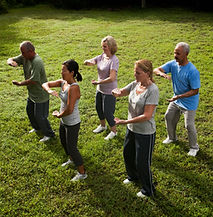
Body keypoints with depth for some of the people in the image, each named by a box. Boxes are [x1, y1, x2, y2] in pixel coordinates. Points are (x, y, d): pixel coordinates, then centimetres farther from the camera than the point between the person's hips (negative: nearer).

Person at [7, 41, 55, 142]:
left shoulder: (37, 62, -31)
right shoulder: (24, 57, -4)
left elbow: (33, 80, -34)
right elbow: (10, 60, 3)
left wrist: (19, 83, -19)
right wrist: (11, 62, -23)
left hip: (40, 94, -9)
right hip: (32, 93, 9)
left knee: (39, 116, 3)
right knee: (30, 111, 25)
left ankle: (49, 134, 25)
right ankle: (37, 127, 50)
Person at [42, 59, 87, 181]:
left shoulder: (73, 88, -30)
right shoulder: (63, 82, -4)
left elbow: (69, 110, -34)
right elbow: (45, 84, 0)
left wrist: (58, 115, -15)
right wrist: (49, 90, -23)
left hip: (72, 123, -9)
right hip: (64, 121, 9)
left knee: (72, 148, 5)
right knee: (64, 142, 28)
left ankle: (82, 173, 25)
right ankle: (72, 160, 57)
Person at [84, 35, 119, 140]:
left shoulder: (114, 60, -23)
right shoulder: (102, 56, 0)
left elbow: (111, 78, -31)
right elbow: (91, 62, 5)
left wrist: (98, 82, -22)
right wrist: (88, 61, -20)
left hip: (109, 91, -8)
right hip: (100, 89, 8)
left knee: (107, 112, 3)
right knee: (98, 108, 23)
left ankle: (113, 131, 26)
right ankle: (102, 125, 48)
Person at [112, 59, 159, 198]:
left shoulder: (153, 90, -26)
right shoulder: (135, 84, -4)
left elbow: (146, 116, -29)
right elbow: (119, 92, 5)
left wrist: (124, 122, -28)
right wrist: (116, 92, -21)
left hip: (145, 133, -8)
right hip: (131, 129, 8)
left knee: (142, 163, 7)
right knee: (127, 154, 26)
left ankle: (148, 190, 34)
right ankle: (133, 177, 56)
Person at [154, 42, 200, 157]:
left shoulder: (192, 71, -30)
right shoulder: (173, 64, -12)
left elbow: (195, 91, -25)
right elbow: (156, 69, -17)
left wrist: (179, 96, -33)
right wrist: (162, 73, -41)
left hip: (189, 103, -7)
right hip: (176, 99, 7)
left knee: (189, 125, 1)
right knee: (169, 117, 19)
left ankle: (194, 147, 27)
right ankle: (172, 137, 45)